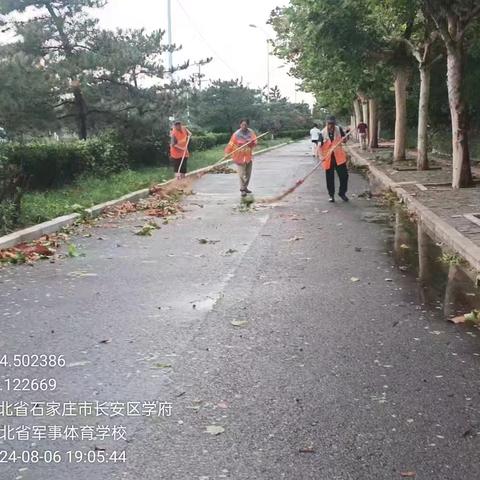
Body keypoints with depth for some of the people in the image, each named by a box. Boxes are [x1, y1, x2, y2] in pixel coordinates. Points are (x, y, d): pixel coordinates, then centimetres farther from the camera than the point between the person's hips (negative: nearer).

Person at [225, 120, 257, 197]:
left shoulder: (251, 132, -1)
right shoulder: (236, 134, -12)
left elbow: (254, 143, -1)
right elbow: (231, 144, -10)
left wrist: (251, 142, -23)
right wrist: (227, 153, -14)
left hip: (249, 156, 5)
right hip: (240, 156, -5)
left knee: (248, 173, 12)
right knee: (242, 173, -8)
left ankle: (245, 187, 26)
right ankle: (242, 190, -3)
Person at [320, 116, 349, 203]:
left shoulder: (339, 129, -3)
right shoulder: (322, 133, -9)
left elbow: (344, 139, 11)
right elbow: (320, 146, -9)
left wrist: (343, 139, -13)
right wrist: (322, 156, -24)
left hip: (339, 156, 2)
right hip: (327, 158, -2)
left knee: (344, 175, 2)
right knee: (330, 178, 6)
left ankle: (342, 193, 21)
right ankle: (331, 195, 21)